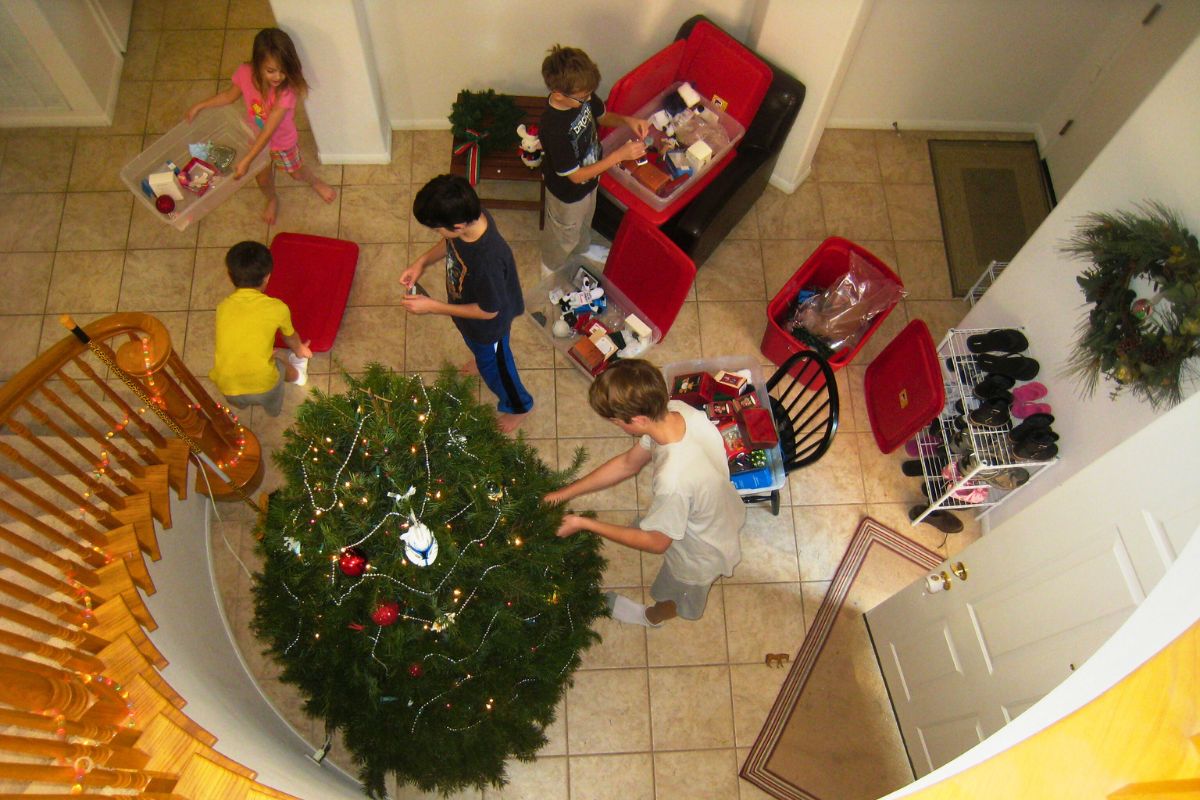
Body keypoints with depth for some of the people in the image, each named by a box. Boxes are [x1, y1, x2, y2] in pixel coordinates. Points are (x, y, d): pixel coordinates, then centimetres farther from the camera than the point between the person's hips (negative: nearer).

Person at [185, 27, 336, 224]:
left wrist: (246, 160, -39)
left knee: (297, 173, 26)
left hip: (283, 141, -3)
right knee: (263, 179, 24)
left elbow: (268, 131, -38)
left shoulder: (286, 91, -39)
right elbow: (230, 95, -3)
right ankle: (272, 200, 58)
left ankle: (315, 182, 61)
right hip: (257, 139, 3)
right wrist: (199, 106, -4)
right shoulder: (245, 74, -28)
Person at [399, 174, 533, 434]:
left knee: (493, 366, 23)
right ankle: (484, 360, 74)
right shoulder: (469, 216, -26)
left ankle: (518, 406, 53)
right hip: (466, 307, 7)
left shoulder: (489, 260, -48)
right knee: (476, 346, 38)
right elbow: (449, 244, 0)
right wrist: (422, 262, -15)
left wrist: (432, 307, -28)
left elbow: (488, 311, -31)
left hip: (487, 326, -7)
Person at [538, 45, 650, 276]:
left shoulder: (582, 95, -21)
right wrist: (619, 155, -35)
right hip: (568, 193, -7)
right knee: (564, 235, 24)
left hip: (589, 182, 7)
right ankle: (551, 269, 54)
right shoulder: (553, 129, -43)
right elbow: (576, 176, -32)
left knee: (584, 222, 36)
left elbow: (602, 116, 2)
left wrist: (627, 120, -20)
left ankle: (582, 248, 68)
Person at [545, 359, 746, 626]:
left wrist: (584, 524, -20)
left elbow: (656, 542, -27)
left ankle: (655, 616, 63)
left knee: (675, 593, 30)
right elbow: (628, 463, -9)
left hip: (703, 554, -5)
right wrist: (563, 493, -7)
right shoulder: (677, 410, -25)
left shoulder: (674, 480, -48)